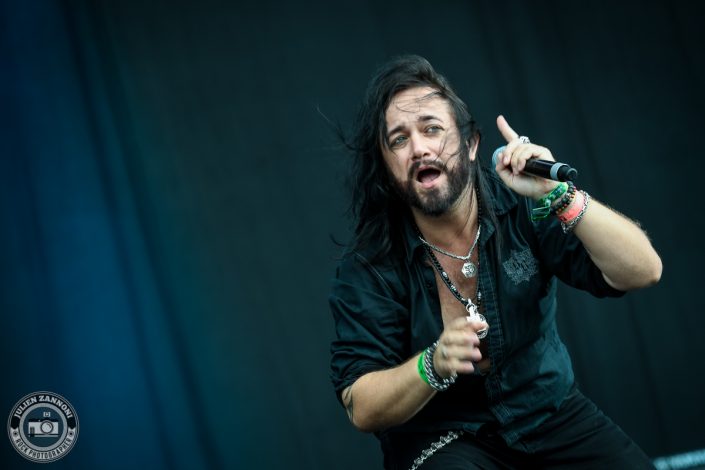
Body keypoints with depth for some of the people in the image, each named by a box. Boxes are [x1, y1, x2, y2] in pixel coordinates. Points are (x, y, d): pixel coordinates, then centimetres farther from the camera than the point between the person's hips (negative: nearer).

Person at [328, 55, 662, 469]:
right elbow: (362, 410, -12)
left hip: (552, 415, 2)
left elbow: (642, 272, -16)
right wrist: (434, 365, -31)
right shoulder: (369, 267, -11)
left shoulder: (521, 207, -9)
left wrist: (558, 195, -30)